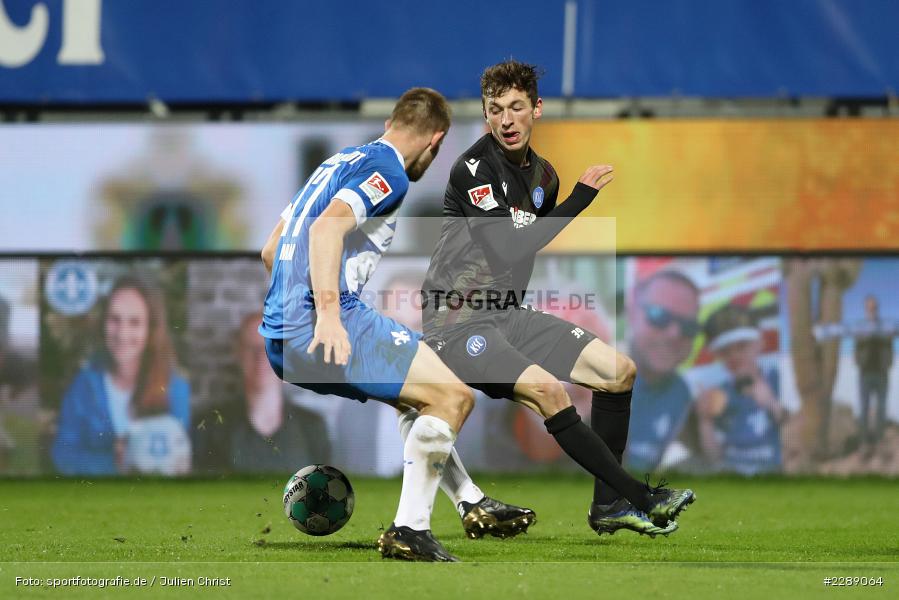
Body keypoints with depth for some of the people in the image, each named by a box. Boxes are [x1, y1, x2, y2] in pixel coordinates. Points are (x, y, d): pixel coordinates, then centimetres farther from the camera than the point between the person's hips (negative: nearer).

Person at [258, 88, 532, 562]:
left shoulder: (338, 162, 23)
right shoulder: (388, 172, -5)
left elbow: (270, 251, 28)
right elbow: (328, 225, -24)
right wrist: (328, 313, -33)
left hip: (279, 337, 10)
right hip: (320, 326, -10)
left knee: (413, 394, 27)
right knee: (451, 396, -10)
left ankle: (472, 504, 34)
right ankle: (408, 530, -14)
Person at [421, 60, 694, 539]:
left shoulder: (543, 175, 10)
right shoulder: (474, 168, -15)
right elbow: (508, 250, -23)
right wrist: (582, 197, -18)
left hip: (508, 313, 8)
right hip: (457, 322, -8)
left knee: (620, 370, 1)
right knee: (544, 388, -30)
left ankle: (609, 506, 4)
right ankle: (640, 499, -25)